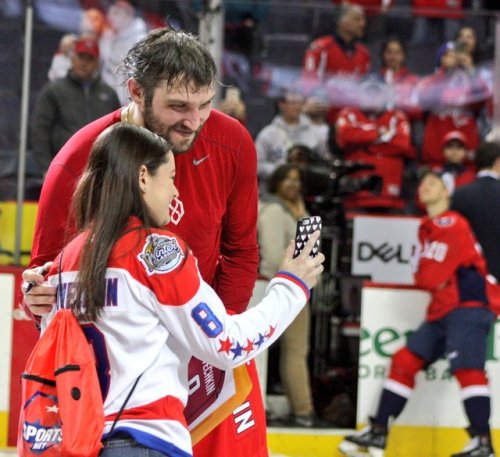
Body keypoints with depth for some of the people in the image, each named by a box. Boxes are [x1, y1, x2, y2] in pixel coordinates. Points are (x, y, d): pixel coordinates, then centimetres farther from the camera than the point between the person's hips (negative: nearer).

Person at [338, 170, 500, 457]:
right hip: (443, 310, 10)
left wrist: (428, 275, 6)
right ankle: (378, 433, 13)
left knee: (466, 367, -22)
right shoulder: (428, 229, 19)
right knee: (405, 360, 8)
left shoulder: (451, 224, -11)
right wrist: (431, 277, -4)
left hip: (469, 305, -10)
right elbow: (424, 278, 16)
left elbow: (431, 277, -15)